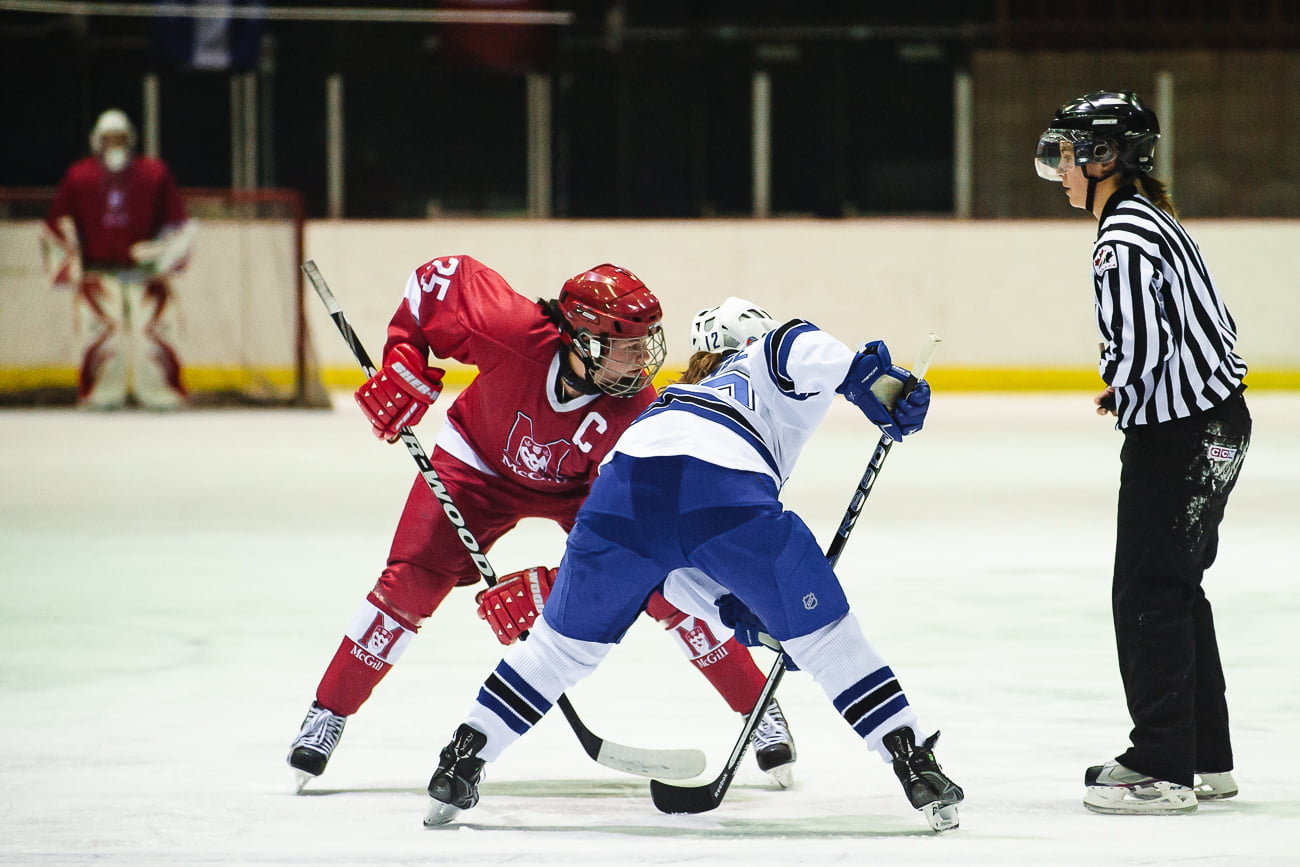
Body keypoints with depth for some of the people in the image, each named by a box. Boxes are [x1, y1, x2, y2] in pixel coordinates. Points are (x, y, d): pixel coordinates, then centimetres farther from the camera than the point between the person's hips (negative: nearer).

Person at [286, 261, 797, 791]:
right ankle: (328, 714, 6)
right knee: (412, 581, -12)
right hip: (482, 462, 0)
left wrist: (550, 589, -41)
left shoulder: (636, 413, -34)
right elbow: (444, 275, -22)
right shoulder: (515, 332, -38)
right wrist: (404, 361, -27)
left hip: (580, 485, 0)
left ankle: (760, 712, 4)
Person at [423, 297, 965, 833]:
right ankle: (915, 766, 8)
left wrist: (730, 605, 33)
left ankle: (463, 757, 25)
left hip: (627, 482, 5)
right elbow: (795, 346, 3)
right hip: (728, 496, -5)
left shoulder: (676, 400, 45)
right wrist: (877, 382, 2)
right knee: (824, 633, 10)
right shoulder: (765, 374, 32)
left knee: (568, 640, 24)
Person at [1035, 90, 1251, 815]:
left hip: (1180, 432, -11)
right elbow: (1205, 322, 20)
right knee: (1175, 588, 17)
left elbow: (1143, 346, -23)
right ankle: (1206, 759, 23)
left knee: (1150, 592, -5)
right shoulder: (1151, 220, 14)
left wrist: (1121, 400, -4)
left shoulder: (1126, 237, -18)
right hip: (1216, 421, 11)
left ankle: (1163, 769, -3)